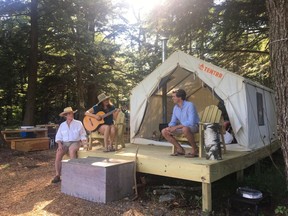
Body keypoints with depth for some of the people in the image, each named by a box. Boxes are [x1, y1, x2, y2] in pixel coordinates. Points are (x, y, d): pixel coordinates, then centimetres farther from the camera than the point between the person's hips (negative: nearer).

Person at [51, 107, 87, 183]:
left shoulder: (78, 123, 5)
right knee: (58, 152, -29)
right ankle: (57, 175, -24)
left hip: (75, 142, -2)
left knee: (71, 150, -37)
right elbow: (58, 137, 10)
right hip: (64, 143, 3)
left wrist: (84, 142, -14)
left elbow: (83, 135, 5)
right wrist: (60, 144, -8)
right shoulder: (62, 125, 12)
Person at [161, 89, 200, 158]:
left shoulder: (189, 105, -21)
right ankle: (180, 149, -1)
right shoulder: (175, 107, 3)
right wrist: (169, 127, -15)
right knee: (164, 131, -7)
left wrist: (176, 127, -28)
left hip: (193, 127, -7)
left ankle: (195, 149, -18)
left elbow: (191, 122, -30)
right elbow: (173, 122, 10)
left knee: (185, 129, -43)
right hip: (182, 127, 8)